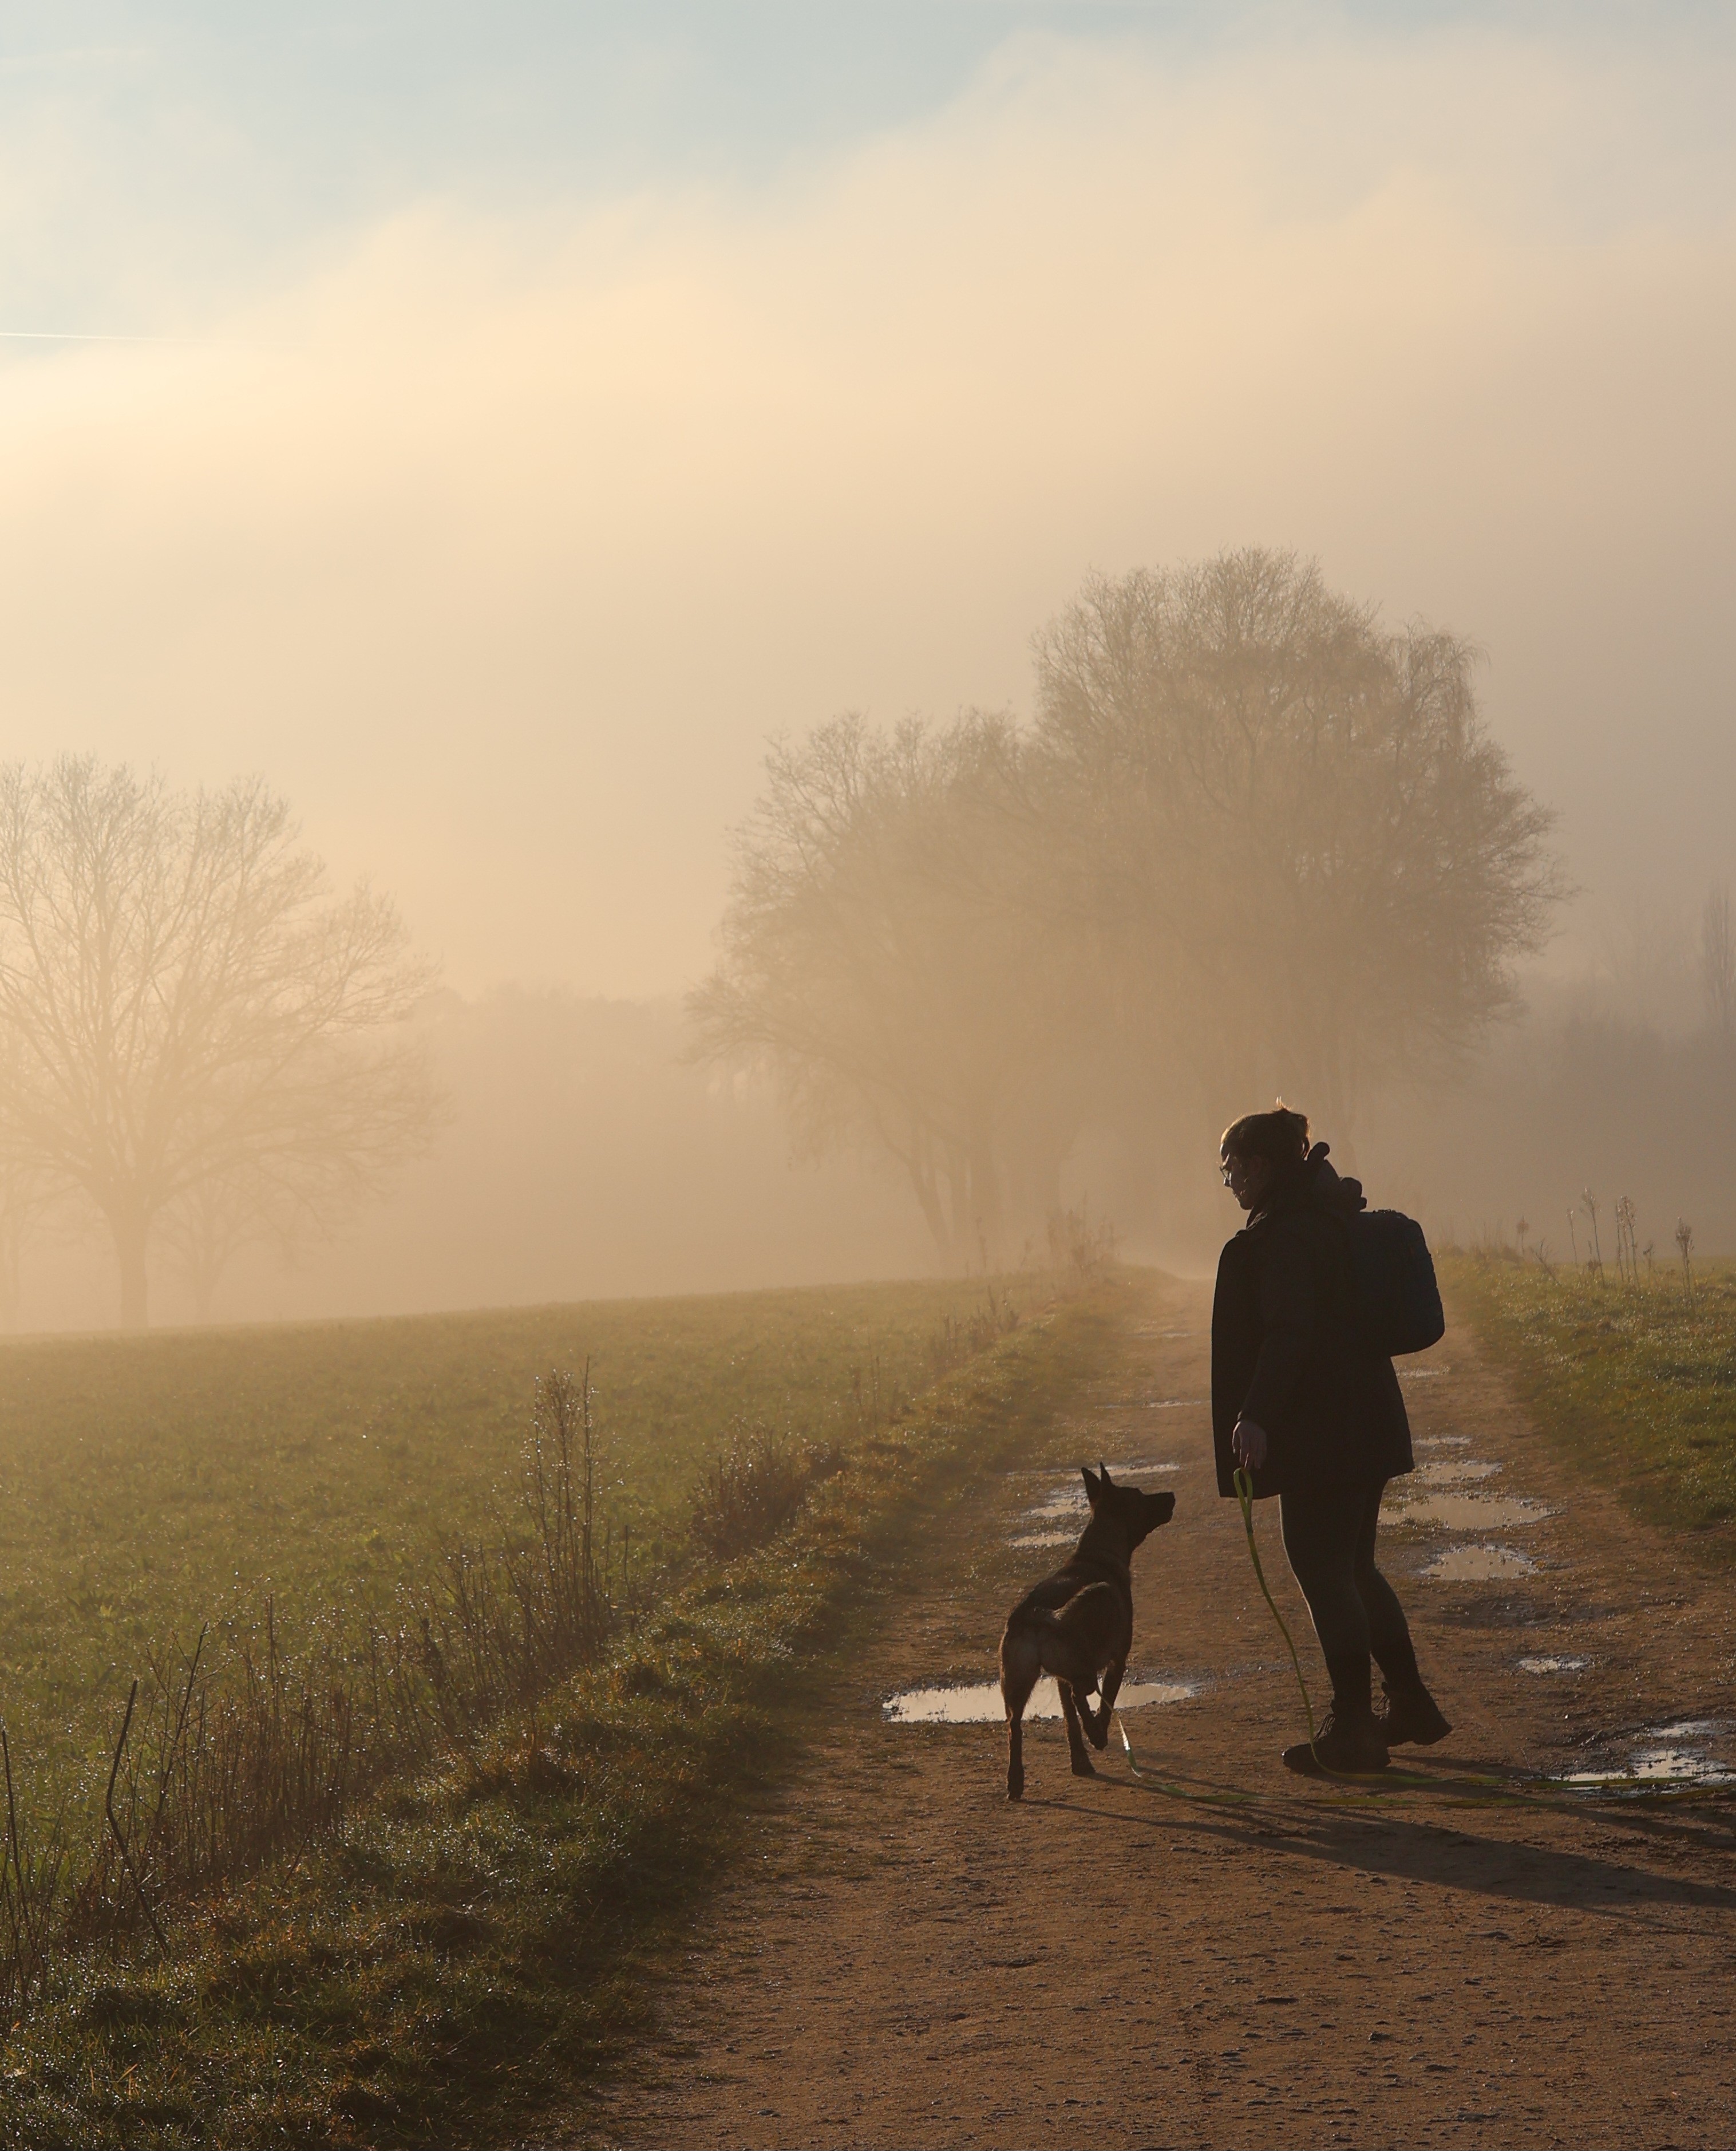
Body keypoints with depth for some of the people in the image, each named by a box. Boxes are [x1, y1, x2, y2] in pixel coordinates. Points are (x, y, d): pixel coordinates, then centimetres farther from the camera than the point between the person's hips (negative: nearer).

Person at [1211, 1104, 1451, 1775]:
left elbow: (1289, 1332, -25)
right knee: (1353, 1567, 18)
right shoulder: (1333, 1220, 15)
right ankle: (1409, 1702, 24)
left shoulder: (1283, 1234, -16)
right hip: (1363, 1427, 10)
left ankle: (1353, 1729, -1)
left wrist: (1257, 1416, -31)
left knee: (1323, 1574, -4)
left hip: (1319, 1435, -10)